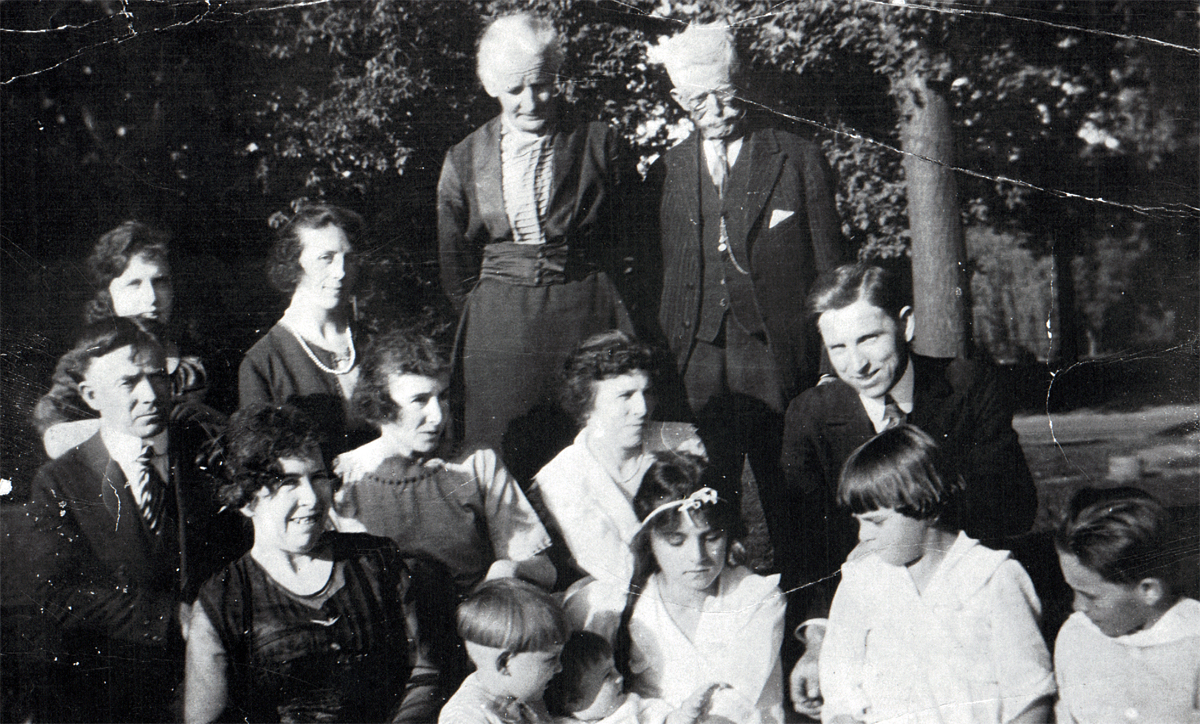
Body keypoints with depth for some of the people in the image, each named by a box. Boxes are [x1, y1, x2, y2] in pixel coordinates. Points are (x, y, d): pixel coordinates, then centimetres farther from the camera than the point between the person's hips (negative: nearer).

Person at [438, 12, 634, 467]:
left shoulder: (598, 144, 1)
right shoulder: (464, 160, 6)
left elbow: (630, 242, 5)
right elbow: (455, 267, 12)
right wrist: (487, 322, 9)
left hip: (588, 316, -1)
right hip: (499, 327, 1)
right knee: (501, 466, 2)